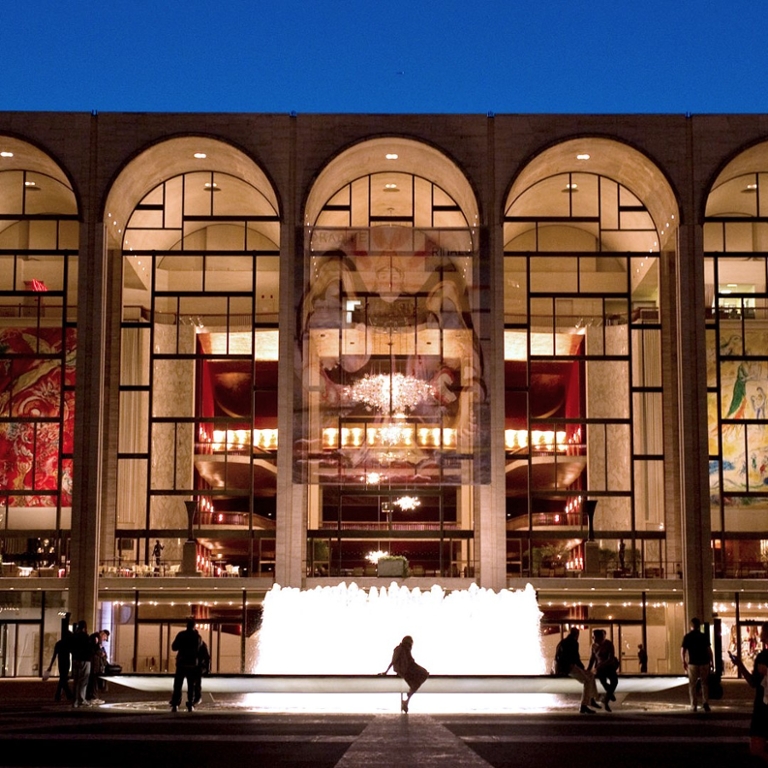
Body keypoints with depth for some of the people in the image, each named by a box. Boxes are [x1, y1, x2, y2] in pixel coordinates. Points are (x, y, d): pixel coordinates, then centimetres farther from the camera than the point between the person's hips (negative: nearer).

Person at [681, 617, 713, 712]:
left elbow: (682, 650, -4)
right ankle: (705, 702, -1)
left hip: (692, 663, -1)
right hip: (704, 662, 1)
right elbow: (709, 650, -1)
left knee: (692, 685, 7)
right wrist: (711, 661, 8)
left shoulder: (687, 637, -1)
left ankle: (694, 706, 4)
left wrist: (684, 662, 8)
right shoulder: (704, 636, 1)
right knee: (704, 683, 13)